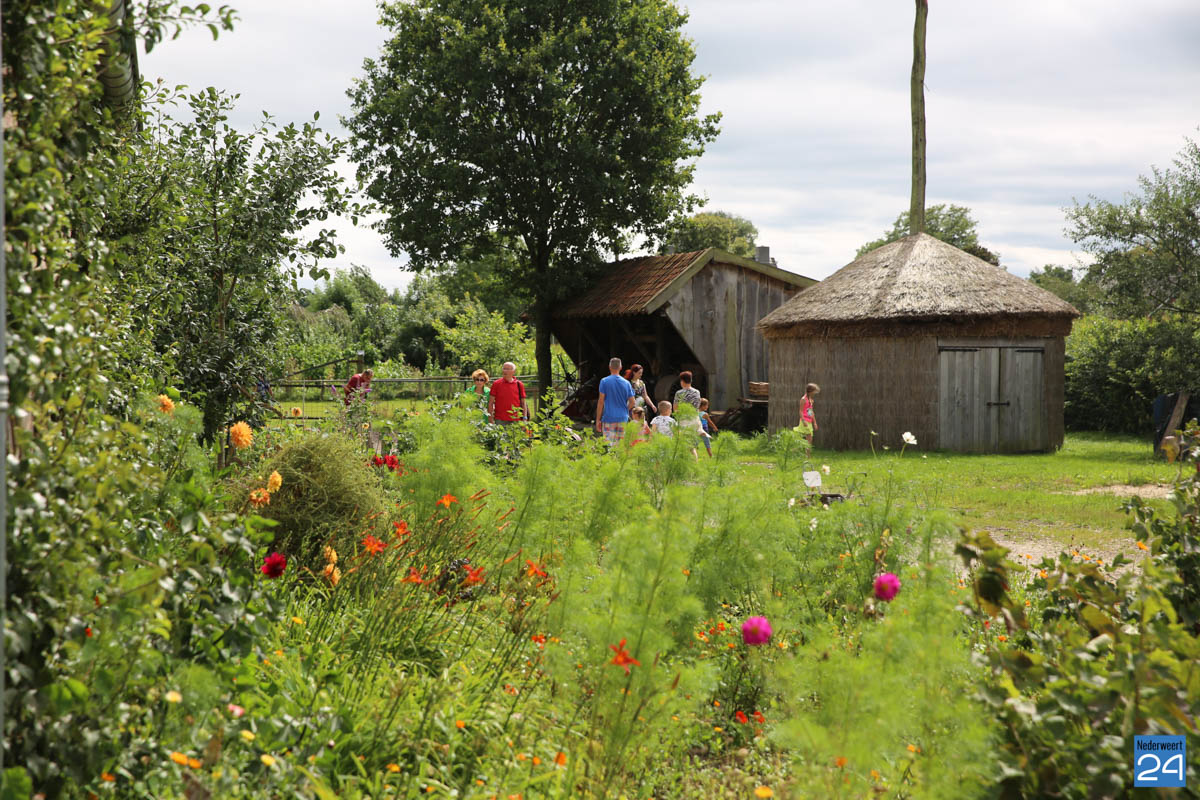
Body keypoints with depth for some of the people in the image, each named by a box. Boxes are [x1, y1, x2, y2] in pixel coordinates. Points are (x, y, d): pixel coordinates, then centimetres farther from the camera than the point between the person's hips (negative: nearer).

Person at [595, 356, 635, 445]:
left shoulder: (604, 381, -4)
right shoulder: (626, 383, 5)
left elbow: (601, 401, -6)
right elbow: (632, 402, 6)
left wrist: (598, 419, -1)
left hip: (609, 418, -3)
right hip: (623, 419, 3)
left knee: (609, 445, -4)